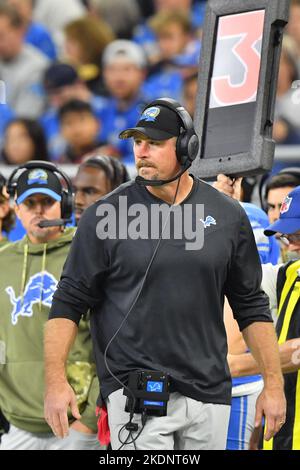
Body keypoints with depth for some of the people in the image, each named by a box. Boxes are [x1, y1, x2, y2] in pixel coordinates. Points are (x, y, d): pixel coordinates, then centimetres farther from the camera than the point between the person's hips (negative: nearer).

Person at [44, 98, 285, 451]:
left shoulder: (227, 216, 7)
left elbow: (251, 306, 13)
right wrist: (55, 380, -11)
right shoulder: (105, 215, -1)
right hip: (134, 394, -3)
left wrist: (273, 383, 7)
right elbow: (69, 302, 0)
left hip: (209, 394, 3)